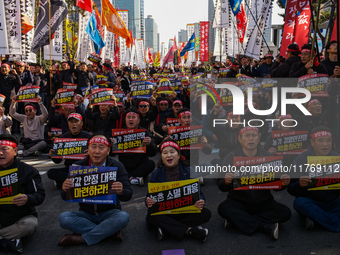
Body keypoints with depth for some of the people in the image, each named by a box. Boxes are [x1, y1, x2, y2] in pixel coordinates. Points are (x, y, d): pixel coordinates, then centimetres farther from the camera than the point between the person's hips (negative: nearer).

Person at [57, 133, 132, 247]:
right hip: (86, 214, 2)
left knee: (123, 217, -32)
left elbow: (128, 196, -11)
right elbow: (66, 198, -3)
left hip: (109, 212, -1)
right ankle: (110, 231, -19)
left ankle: (80, 239, -21)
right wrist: (65, 190, -29)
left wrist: (121, 192, -36)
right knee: (63, 218, -25)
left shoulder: (117, 167, -6)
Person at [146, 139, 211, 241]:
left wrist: (201, 202, -28)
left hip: (185, 212, 1)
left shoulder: (188, 172, 1)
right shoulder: (156, 174, 2)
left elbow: (198, 193, -3)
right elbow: (150, 196, -3)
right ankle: (189, 230, -26)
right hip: (164, 214, -1)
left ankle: (165, 229, -24)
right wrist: (148, 202, -29)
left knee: (206, 213, -23)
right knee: (152, 217, -32)